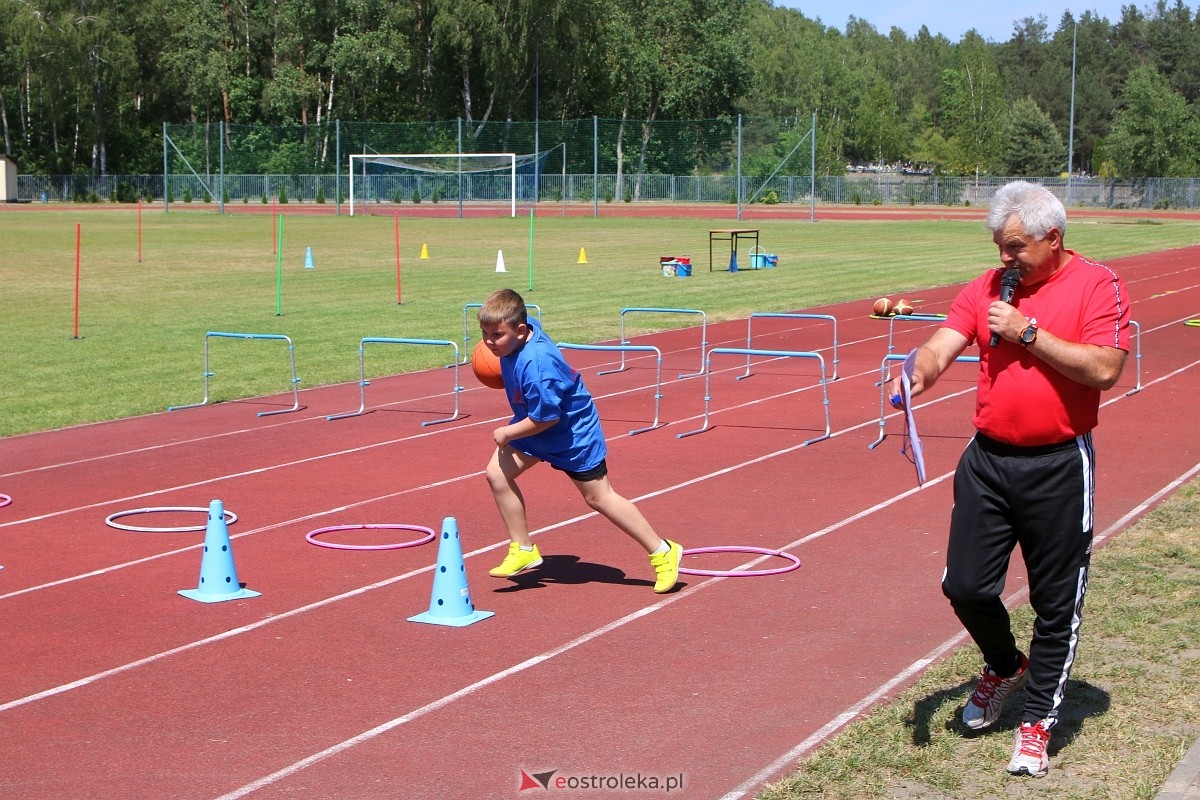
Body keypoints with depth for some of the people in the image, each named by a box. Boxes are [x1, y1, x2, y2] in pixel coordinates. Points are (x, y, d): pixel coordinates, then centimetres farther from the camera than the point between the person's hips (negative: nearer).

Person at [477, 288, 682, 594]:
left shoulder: (535, 365, -37)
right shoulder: (525, 330, -13)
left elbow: (546, 418, -31)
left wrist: (507, 433, -19)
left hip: (572, 432, -9)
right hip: (534, 423, 9)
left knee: (598, 497, 3)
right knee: (497, 473, -2)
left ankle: (662, 552, 18)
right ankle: (523, 550, 10)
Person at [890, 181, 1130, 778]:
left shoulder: (1097, 286, -6)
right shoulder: (987, 288, 7)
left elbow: (1104, 369, -17)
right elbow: (942, 346, -4)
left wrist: (1029, 331, -17)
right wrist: (920, 372, -27)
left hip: (1058, 466, -4)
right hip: (987, 459, 4)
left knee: (1056, 603, 5)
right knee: (965, 585, 6)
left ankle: (1038, 721, 19)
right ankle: (1004, 666, 37)